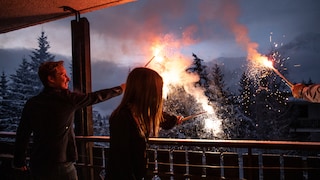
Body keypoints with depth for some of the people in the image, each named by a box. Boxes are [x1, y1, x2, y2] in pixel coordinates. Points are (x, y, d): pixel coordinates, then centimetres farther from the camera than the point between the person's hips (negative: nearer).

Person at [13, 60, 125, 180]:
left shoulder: (31, 103, 1)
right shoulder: (67, 98, -12)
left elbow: (22, 134, 5)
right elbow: (96, 97, 0)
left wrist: (19, 162, 17)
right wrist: (119, 89, 16)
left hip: (36, 166, 6)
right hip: (60, 166, -5)